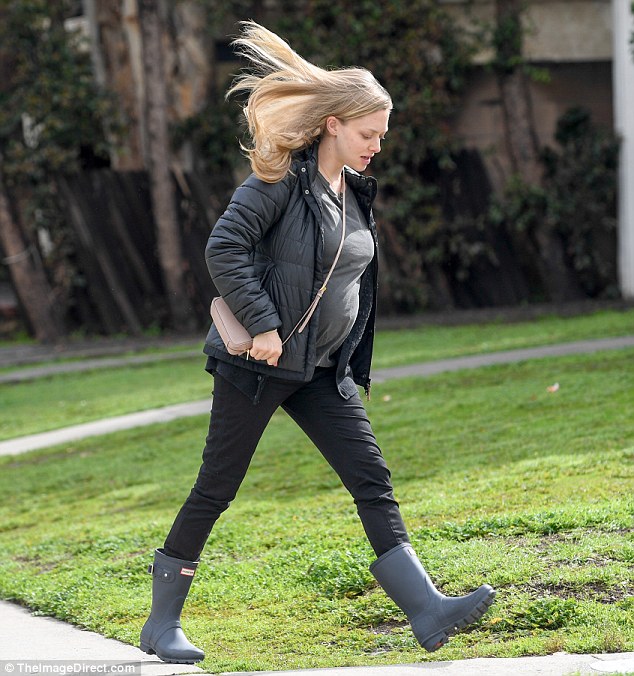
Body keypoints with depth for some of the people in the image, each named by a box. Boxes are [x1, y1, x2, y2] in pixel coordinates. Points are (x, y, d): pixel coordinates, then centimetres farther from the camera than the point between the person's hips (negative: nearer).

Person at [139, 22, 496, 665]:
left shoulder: (355, 191, 12)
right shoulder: (281, 178, -12)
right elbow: (224, 248, -20)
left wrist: (350, 359, 19)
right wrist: (262, 325, -22)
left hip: (322, 370, 7)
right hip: (257, 364, -7)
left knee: (373, 480, -5)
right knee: (216, 490, 1)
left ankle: (427, 611, -11)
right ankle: (161, 624, 14)